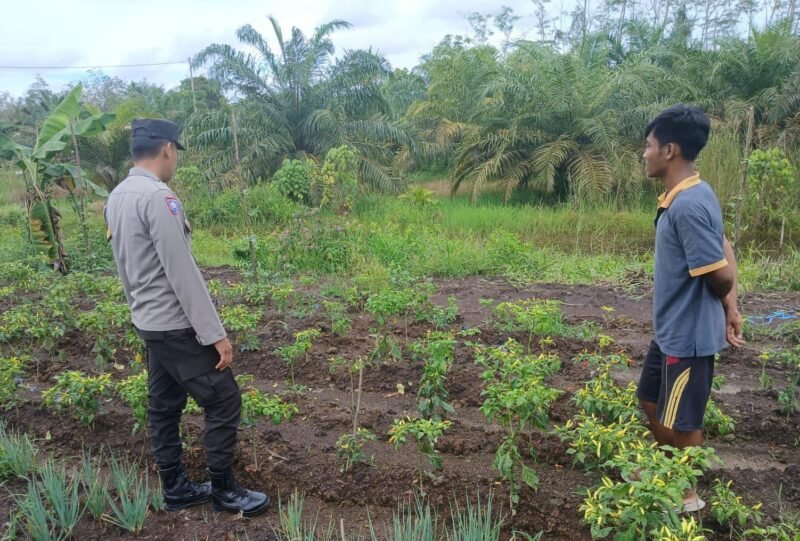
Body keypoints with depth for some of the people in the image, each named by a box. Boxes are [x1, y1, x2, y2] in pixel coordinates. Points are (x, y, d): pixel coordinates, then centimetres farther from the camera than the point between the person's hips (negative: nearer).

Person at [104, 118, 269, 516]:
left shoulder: (117, 198, 8)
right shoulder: (158, 197, -22)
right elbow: (183, 273, -24)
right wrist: (215, 333, -20)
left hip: (149, 324, 10)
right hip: (177, 326, -10)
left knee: (164, 405, 16)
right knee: (223, 401, 1)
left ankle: (175, 488, 28)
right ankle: (224, 490, 14)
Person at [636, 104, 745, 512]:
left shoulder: (688, 205, -25)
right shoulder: (686, 196, 6)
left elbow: (721, 275, -24)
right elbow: (726, 252, 11)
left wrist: (724, 306, -2)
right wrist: (731, 309, 5)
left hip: (688, 334, -10)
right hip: (671, 329, 10)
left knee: (680, 421, 9)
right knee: (650, 402, 23)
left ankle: (688, 494, 31)